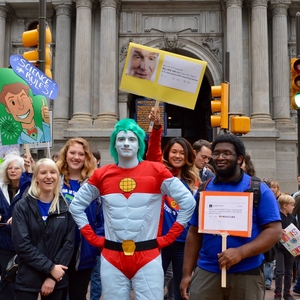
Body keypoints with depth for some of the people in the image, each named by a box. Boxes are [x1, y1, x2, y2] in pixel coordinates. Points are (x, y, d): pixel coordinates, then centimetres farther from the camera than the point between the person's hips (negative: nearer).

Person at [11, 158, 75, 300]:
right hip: (27, 280, -2)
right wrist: (50, 268, -17)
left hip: (56, 279, 2)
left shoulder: (65, 206, 2)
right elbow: (22, 244, -12)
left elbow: (69, 242, -2)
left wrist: (53, 276, -10)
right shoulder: (22, 206, -4)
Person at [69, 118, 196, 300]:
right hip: (112, 259, 2)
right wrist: (94, 238, 4)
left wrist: (168, 238, -3)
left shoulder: (157, 171, -5)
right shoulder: (102, 175, 1)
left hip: (147, 258, -2)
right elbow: (76, 206, 11)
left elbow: (188, 202, -1)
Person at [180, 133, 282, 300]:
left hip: (247, 275, -2)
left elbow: (274, 231, -9)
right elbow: (194, 233, 9)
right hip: (206, 273, 2)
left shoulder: (259, 190, -3)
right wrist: (187, 273, 4)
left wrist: (240, 252, -21)